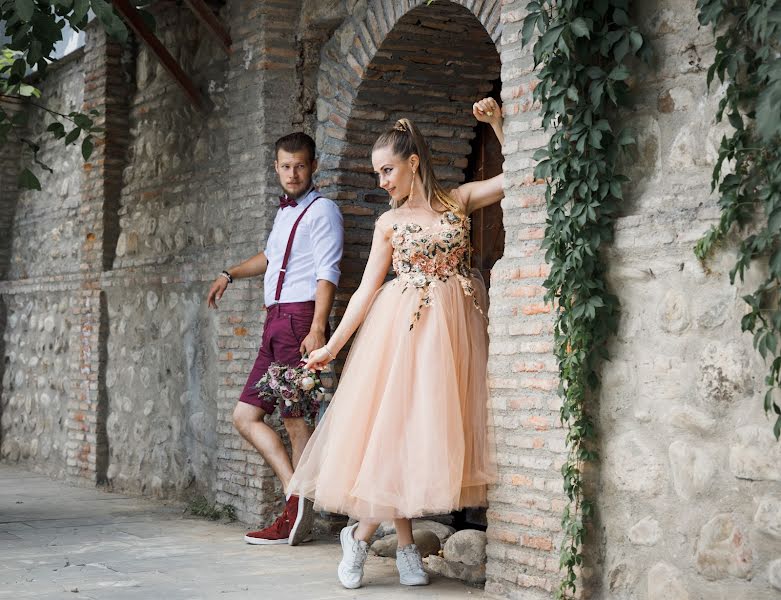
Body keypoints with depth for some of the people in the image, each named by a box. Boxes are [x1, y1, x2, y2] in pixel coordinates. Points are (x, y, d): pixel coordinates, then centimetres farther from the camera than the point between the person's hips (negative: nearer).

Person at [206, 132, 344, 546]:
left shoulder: (321, 210, -2)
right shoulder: (284, 212, 23)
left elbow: (327, 273, -14)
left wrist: (317, 329, -24)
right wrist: (230, 275, 49)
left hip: (300, 317, -9)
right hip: (275, 321, 9)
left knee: (296, 418, -9)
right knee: (245, 416, 4)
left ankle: (299, 512, -4)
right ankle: (297, 502, 3)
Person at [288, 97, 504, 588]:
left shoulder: (460, 199, 6)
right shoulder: (389, 222, 7)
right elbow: (367, 289, 6)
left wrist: (497, 123, -7)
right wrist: (332, 345, 3)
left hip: (452, 326, 0)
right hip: (403, 326, 0)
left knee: (431, 425, -1)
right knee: (395, 423, -7)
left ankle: (362, 533, 9)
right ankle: (406, 545, 6)